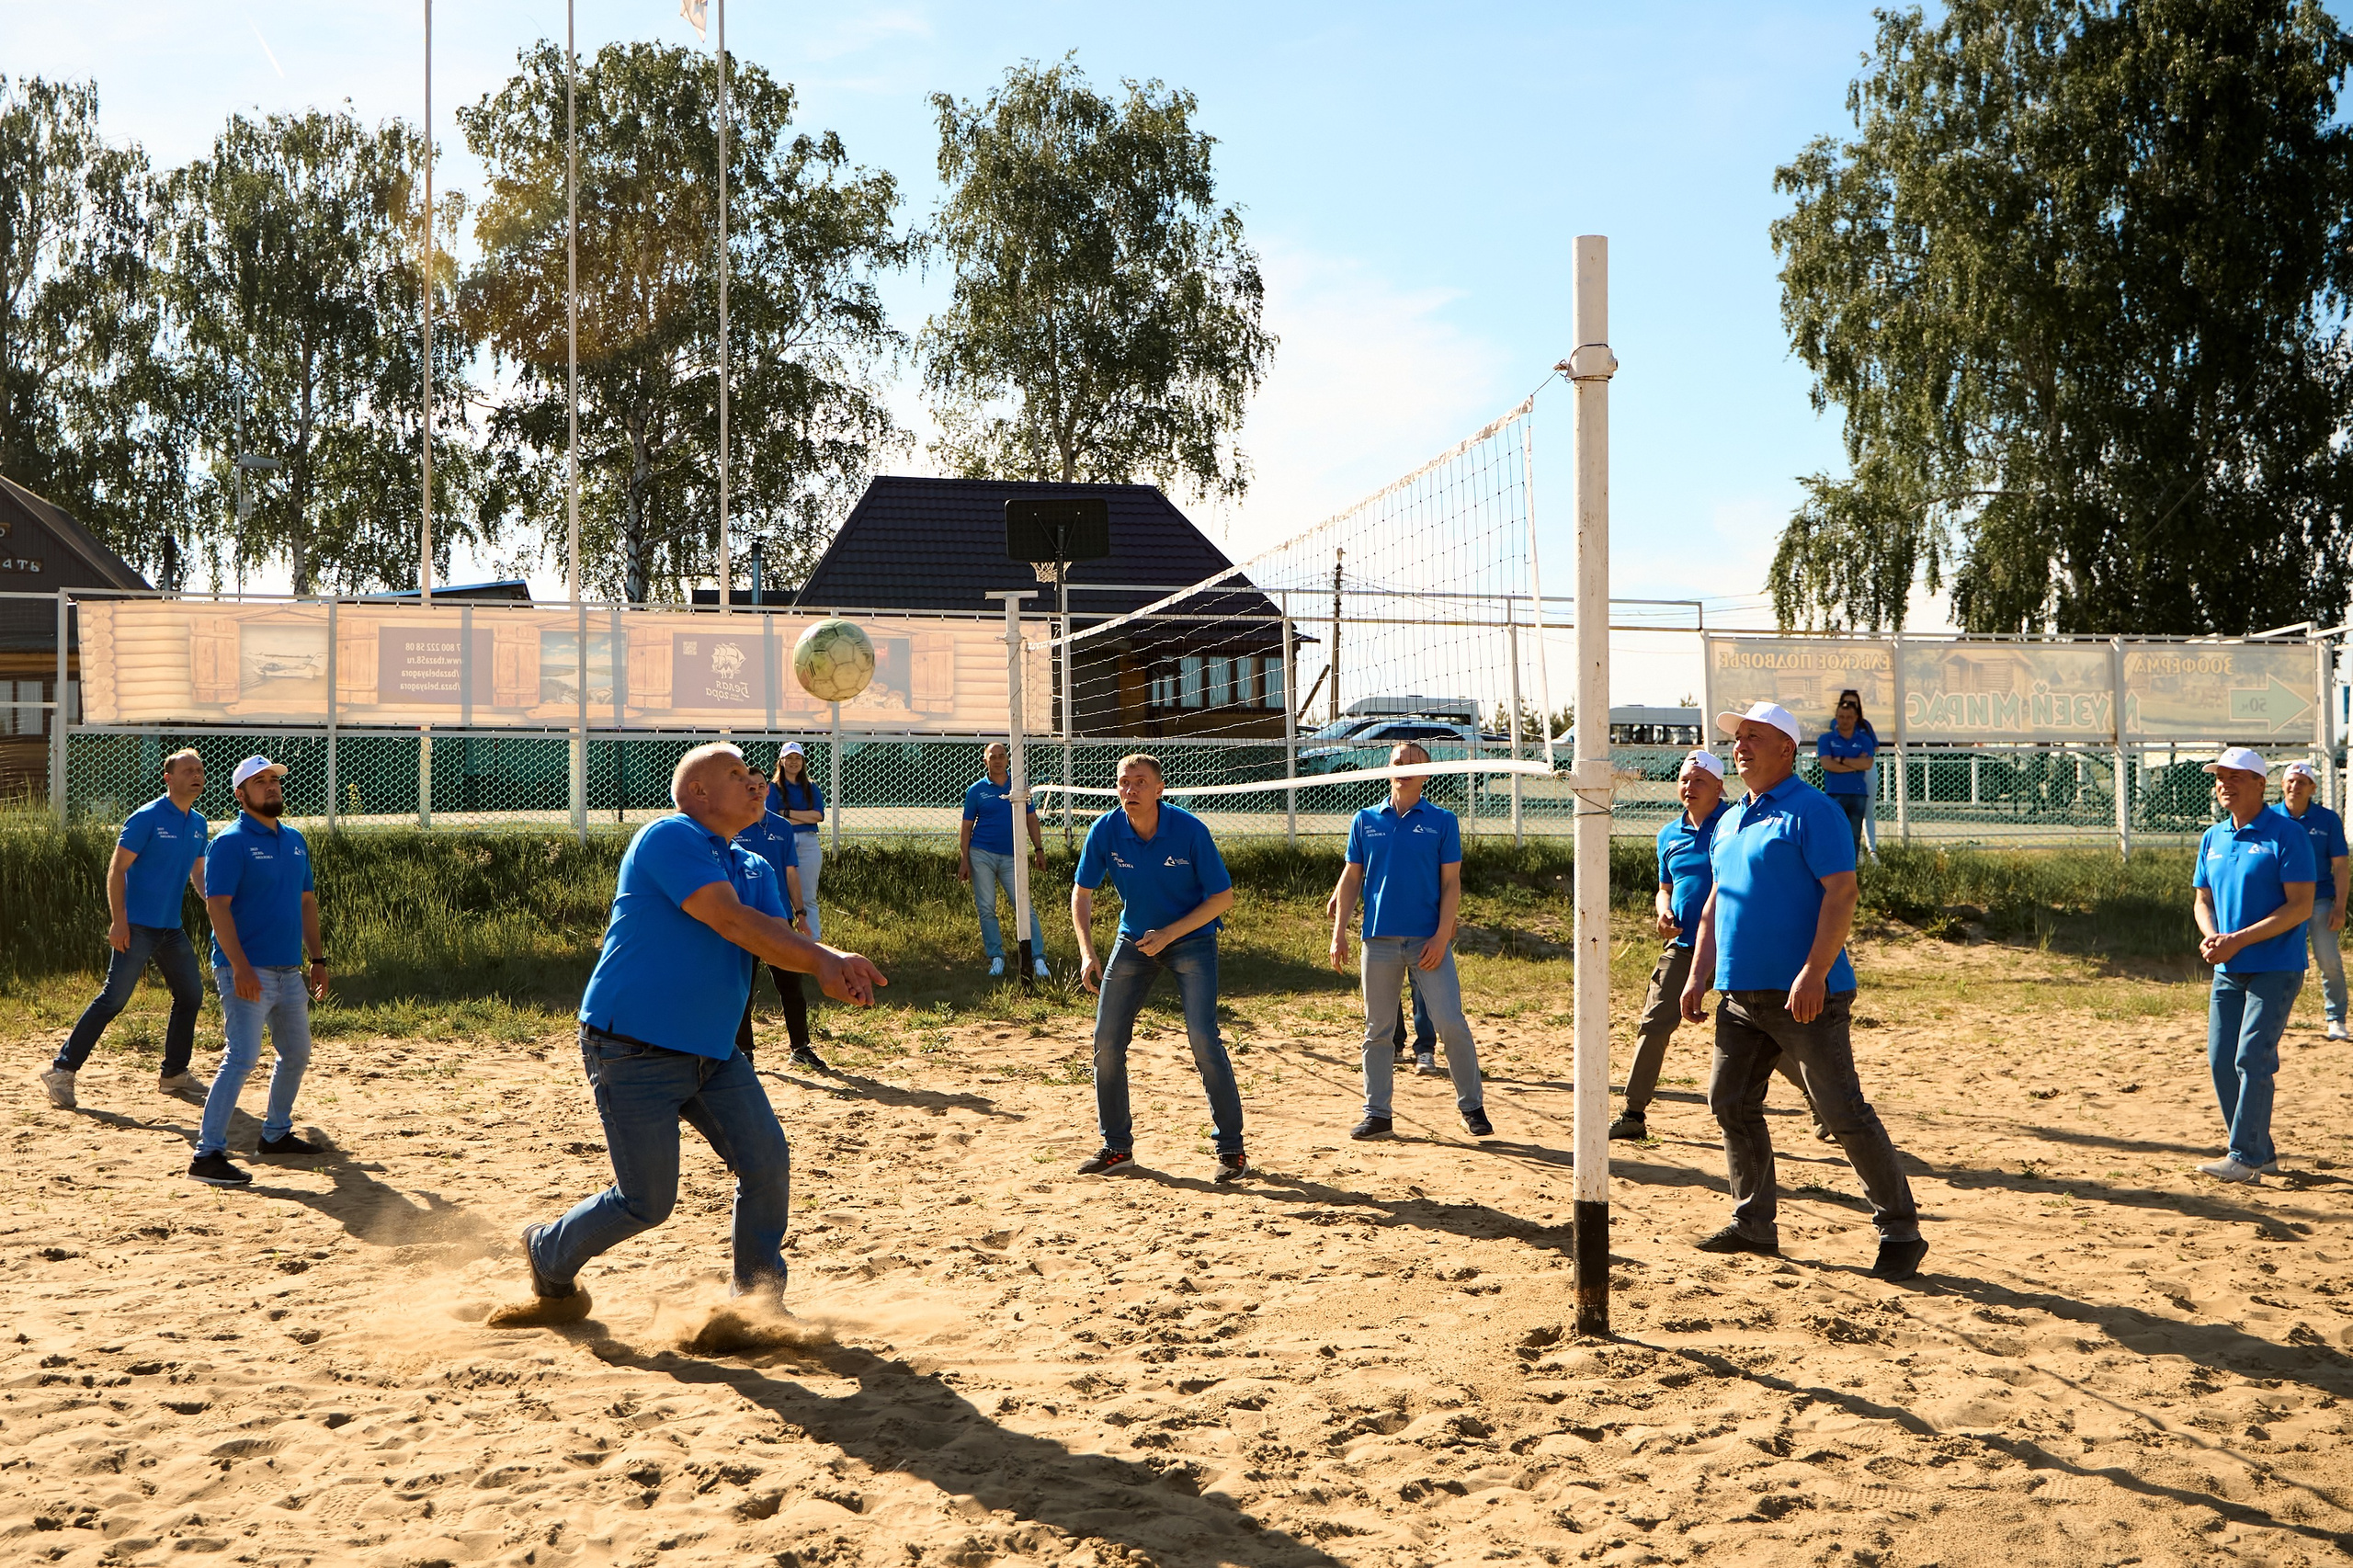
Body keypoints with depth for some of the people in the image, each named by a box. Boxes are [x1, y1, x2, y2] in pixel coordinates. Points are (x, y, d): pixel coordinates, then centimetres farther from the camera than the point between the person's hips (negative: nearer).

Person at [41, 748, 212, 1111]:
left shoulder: (198, 823, 11)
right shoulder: (146, 818, -11)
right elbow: (117, 869, -13)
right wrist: (118, 921, -19)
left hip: (172, 929, 8)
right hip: (138, 927, -8)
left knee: (191, 995, 12)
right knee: (113, 999, -12)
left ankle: (174, 1074, 25)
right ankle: (62, 1071, -6)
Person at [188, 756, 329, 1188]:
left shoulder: (294, 841, 14)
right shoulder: (230, 842, -10)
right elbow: (217, 905, -17)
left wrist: (318, 959, 14)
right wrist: (240, 968, -24)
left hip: (289, 972, 8)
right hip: (247, 973, -8)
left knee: (296, 1054, 17)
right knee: (241, 1059, -16)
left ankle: (276, 1135, 33)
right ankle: (208, 1154, -15)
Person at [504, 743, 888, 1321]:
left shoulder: (756, 871, 13)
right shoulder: (668, 837, -13)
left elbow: (779, 941, -2)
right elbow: (730, 921, -22)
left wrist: (828, 967, -24)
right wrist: (825, 959, -22)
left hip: (714, 1053, 8)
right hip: (633, 1051, -8)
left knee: (768, 1164, -2)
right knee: (648, 1202, -3)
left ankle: (756, 1298, 16)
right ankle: (549, 1260, 25)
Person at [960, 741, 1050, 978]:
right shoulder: (977, 790, 4)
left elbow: (1032, 820, 11)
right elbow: (966, 828, 5)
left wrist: (1039, 850, 4)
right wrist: (964, 860, -2)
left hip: (1011, 858, 0)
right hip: (981, 855, 0)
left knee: (1026, 907, -7)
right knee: (986, 909, 1)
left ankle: (1038, 959, -7)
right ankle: (996, 958, 11)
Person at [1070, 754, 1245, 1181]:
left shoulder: (1190, 830, -21)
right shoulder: (1105, 831, -13)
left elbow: (1223, 897, -14)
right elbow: (1081, 893, 0)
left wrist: (1169, 934, -21)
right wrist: (1087, 953, -11)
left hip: (1191, 940, -4)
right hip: (1133, 940, 4)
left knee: (1203, 1038, -16)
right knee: (1107, 1041, 0)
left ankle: (1231, 1149, -5)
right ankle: (1117, 1146, 16)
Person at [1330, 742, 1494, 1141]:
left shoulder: (1442, 821, 4)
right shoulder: (1365, 820, 10)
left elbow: (1451, 883, 1)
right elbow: (1351, 878, 12)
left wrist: (1442, 936, -10)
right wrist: (1339, 933, 4)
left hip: (1429, 939, -2)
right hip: (1379, 939, 2)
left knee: (1451, 1024, -7)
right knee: (1377, 1030, 7)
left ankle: (1471, 1105, 8)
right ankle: (1377, 1113, 15)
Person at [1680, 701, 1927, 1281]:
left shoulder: (1811, 810, -9)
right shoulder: (1730, 822, 17)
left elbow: (1841, 893, -17)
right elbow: (1716, 904, 23)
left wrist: (1813, 972, -25)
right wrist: (1699, 977, 16)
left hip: (1804, 994, -8)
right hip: (1741, 994, 8)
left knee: (1842, 1112, -7)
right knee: (1731, 1104, 10)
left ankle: (1901, 1232, 4)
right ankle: (1753, 1224, 22)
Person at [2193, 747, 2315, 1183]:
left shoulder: (2287, 834, -9)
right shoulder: (2213, 838, 12)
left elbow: (2300, 906, -15)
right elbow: (2203, 900, 18)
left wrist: (2238, 940, -20)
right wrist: (2210, 938, -5)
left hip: (2276, 968, -7)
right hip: (2228, 970, 7)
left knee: (2252, 1059, -11)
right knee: (2220, 1062, 6)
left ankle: (2245, 1157, -4)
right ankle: (2261, 1153, 18)